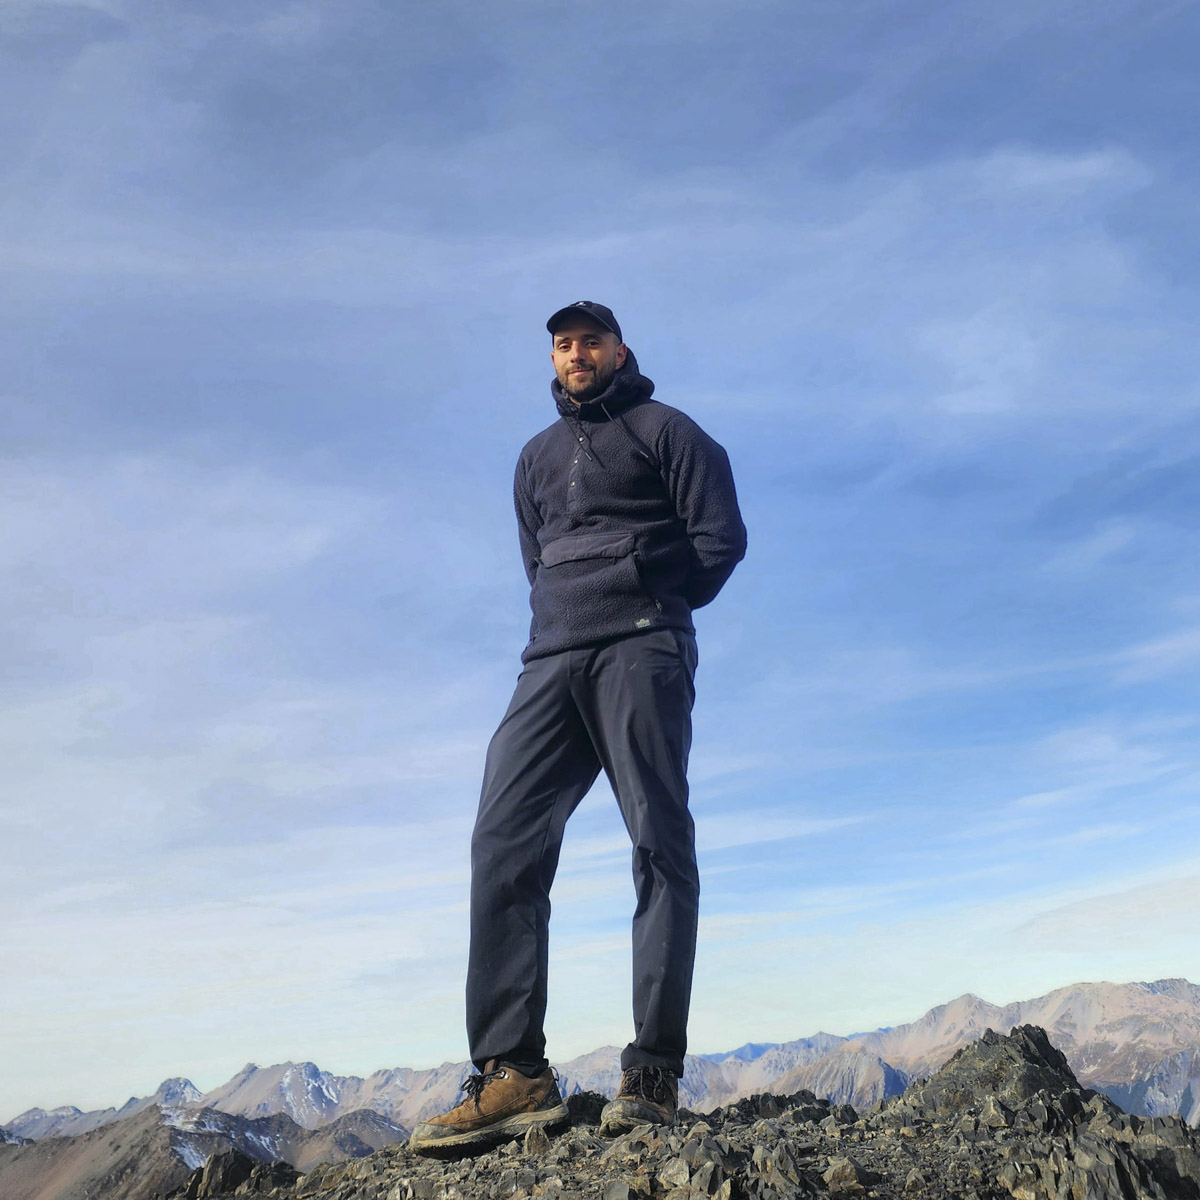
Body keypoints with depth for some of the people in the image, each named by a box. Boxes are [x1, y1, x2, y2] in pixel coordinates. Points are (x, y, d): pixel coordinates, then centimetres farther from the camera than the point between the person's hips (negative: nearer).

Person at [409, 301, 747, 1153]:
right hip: (552, 659, 6)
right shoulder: (538, 458, 28)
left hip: (641, 652, -5)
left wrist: (649, 608, 9)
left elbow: (720, 538, 3)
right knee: (504, 843, -9)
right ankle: (515, 1072, -10)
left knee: (660, 846, -9)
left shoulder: (664, 430, 10)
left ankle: (654, 1074, -9)